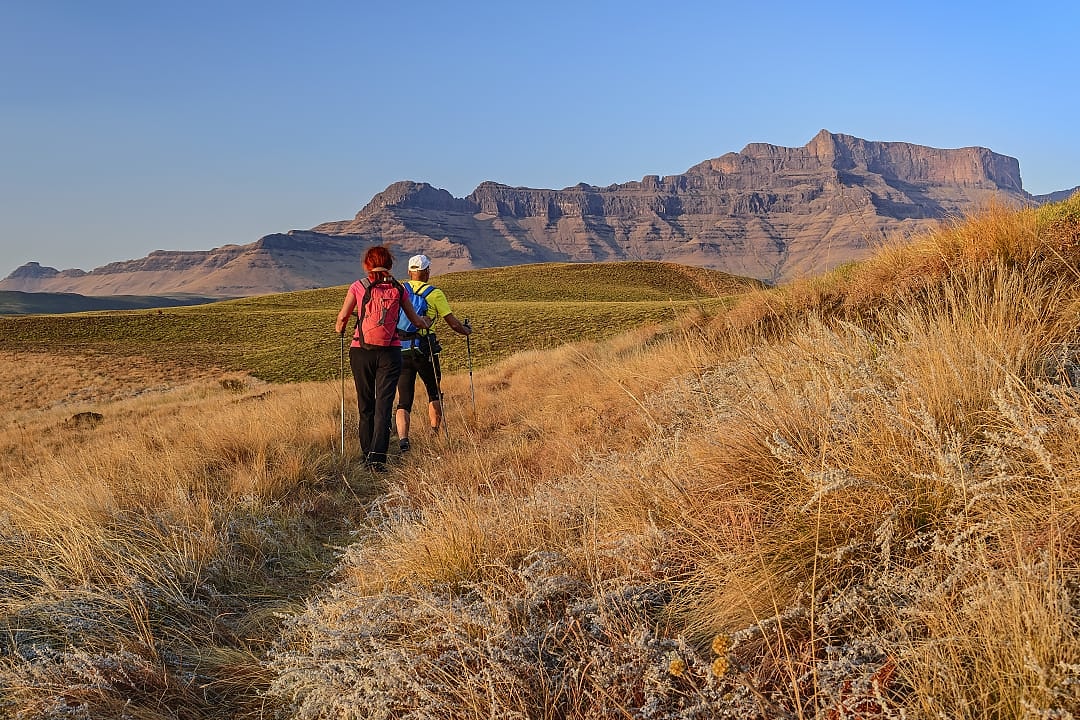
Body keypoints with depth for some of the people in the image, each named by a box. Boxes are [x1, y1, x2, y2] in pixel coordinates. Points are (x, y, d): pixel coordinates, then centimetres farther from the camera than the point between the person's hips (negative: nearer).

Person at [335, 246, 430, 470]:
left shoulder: (358, 286, -1)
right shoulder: (398, 289, 4)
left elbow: (343, 317, -1)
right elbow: (415, 320, 13)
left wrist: (339, 328, 22)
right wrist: (426, 323, 35)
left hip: (361, 351, 0)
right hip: (390, 353, 0)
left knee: (365, 405, 13)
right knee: (384, 405, -1)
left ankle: (367, 454, 19)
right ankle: (378, 457, -12)